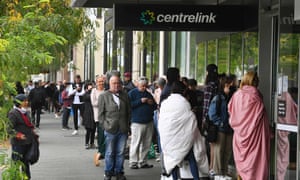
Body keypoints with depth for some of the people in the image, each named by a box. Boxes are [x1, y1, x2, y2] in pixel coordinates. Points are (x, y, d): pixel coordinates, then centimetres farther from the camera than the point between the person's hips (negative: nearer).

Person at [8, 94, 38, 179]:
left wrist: (33, 134, 15)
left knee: (26, 162, 17)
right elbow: (10, 129, -17)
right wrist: (19, 135, -29)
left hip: (28, 142, 8)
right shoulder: (13, 113, -14)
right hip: (18, 143, -8)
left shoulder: (25, 112, 12)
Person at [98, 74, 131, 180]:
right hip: (110, 129, -2)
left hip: (123, 129, 2)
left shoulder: (125, 95, 10)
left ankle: (119, 171, 17)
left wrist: (127, 125, 8)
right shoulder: (103, 96, 3)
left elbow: (129, 111, 14)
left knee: (121, 152, 6)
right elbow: (101, 113, 3)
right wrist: (104, 126, -3)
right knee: (110, 153, 4)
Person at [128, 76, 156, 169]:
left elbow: (155, 107, 23)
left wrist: (152, 104, 0)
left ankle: (143, 162, 14)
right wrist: (140, 101, -17)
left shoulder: (148, 94, 18)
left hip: (149, 122, 6)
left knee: (147, 144, 6)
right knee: (136, 143, -7)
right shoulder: (132, 93, 0)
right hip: (137, 122, -6)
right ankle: (133, 162, -1)